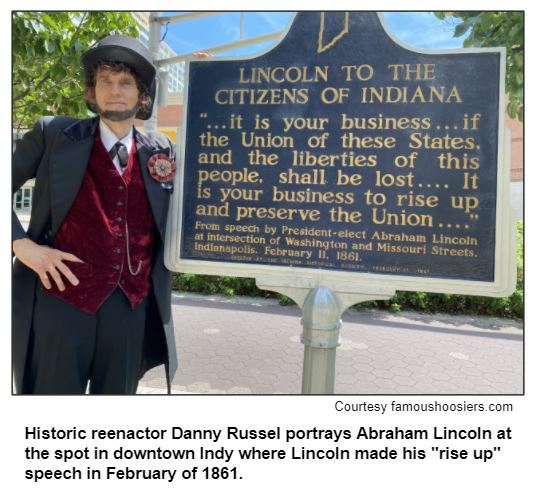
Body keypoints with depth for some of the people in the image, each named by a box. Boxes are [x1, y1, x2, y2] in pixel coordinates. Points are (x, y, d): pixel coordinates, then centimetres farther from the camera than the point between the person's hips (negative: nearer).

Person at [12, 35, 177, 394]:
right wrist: (23, 245, -7)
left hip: (131, 306, 3)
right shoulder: (54, 135, 2)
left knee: (118, 392, 17)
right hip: (60, 299, -2)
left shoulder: (162, 151, 8)